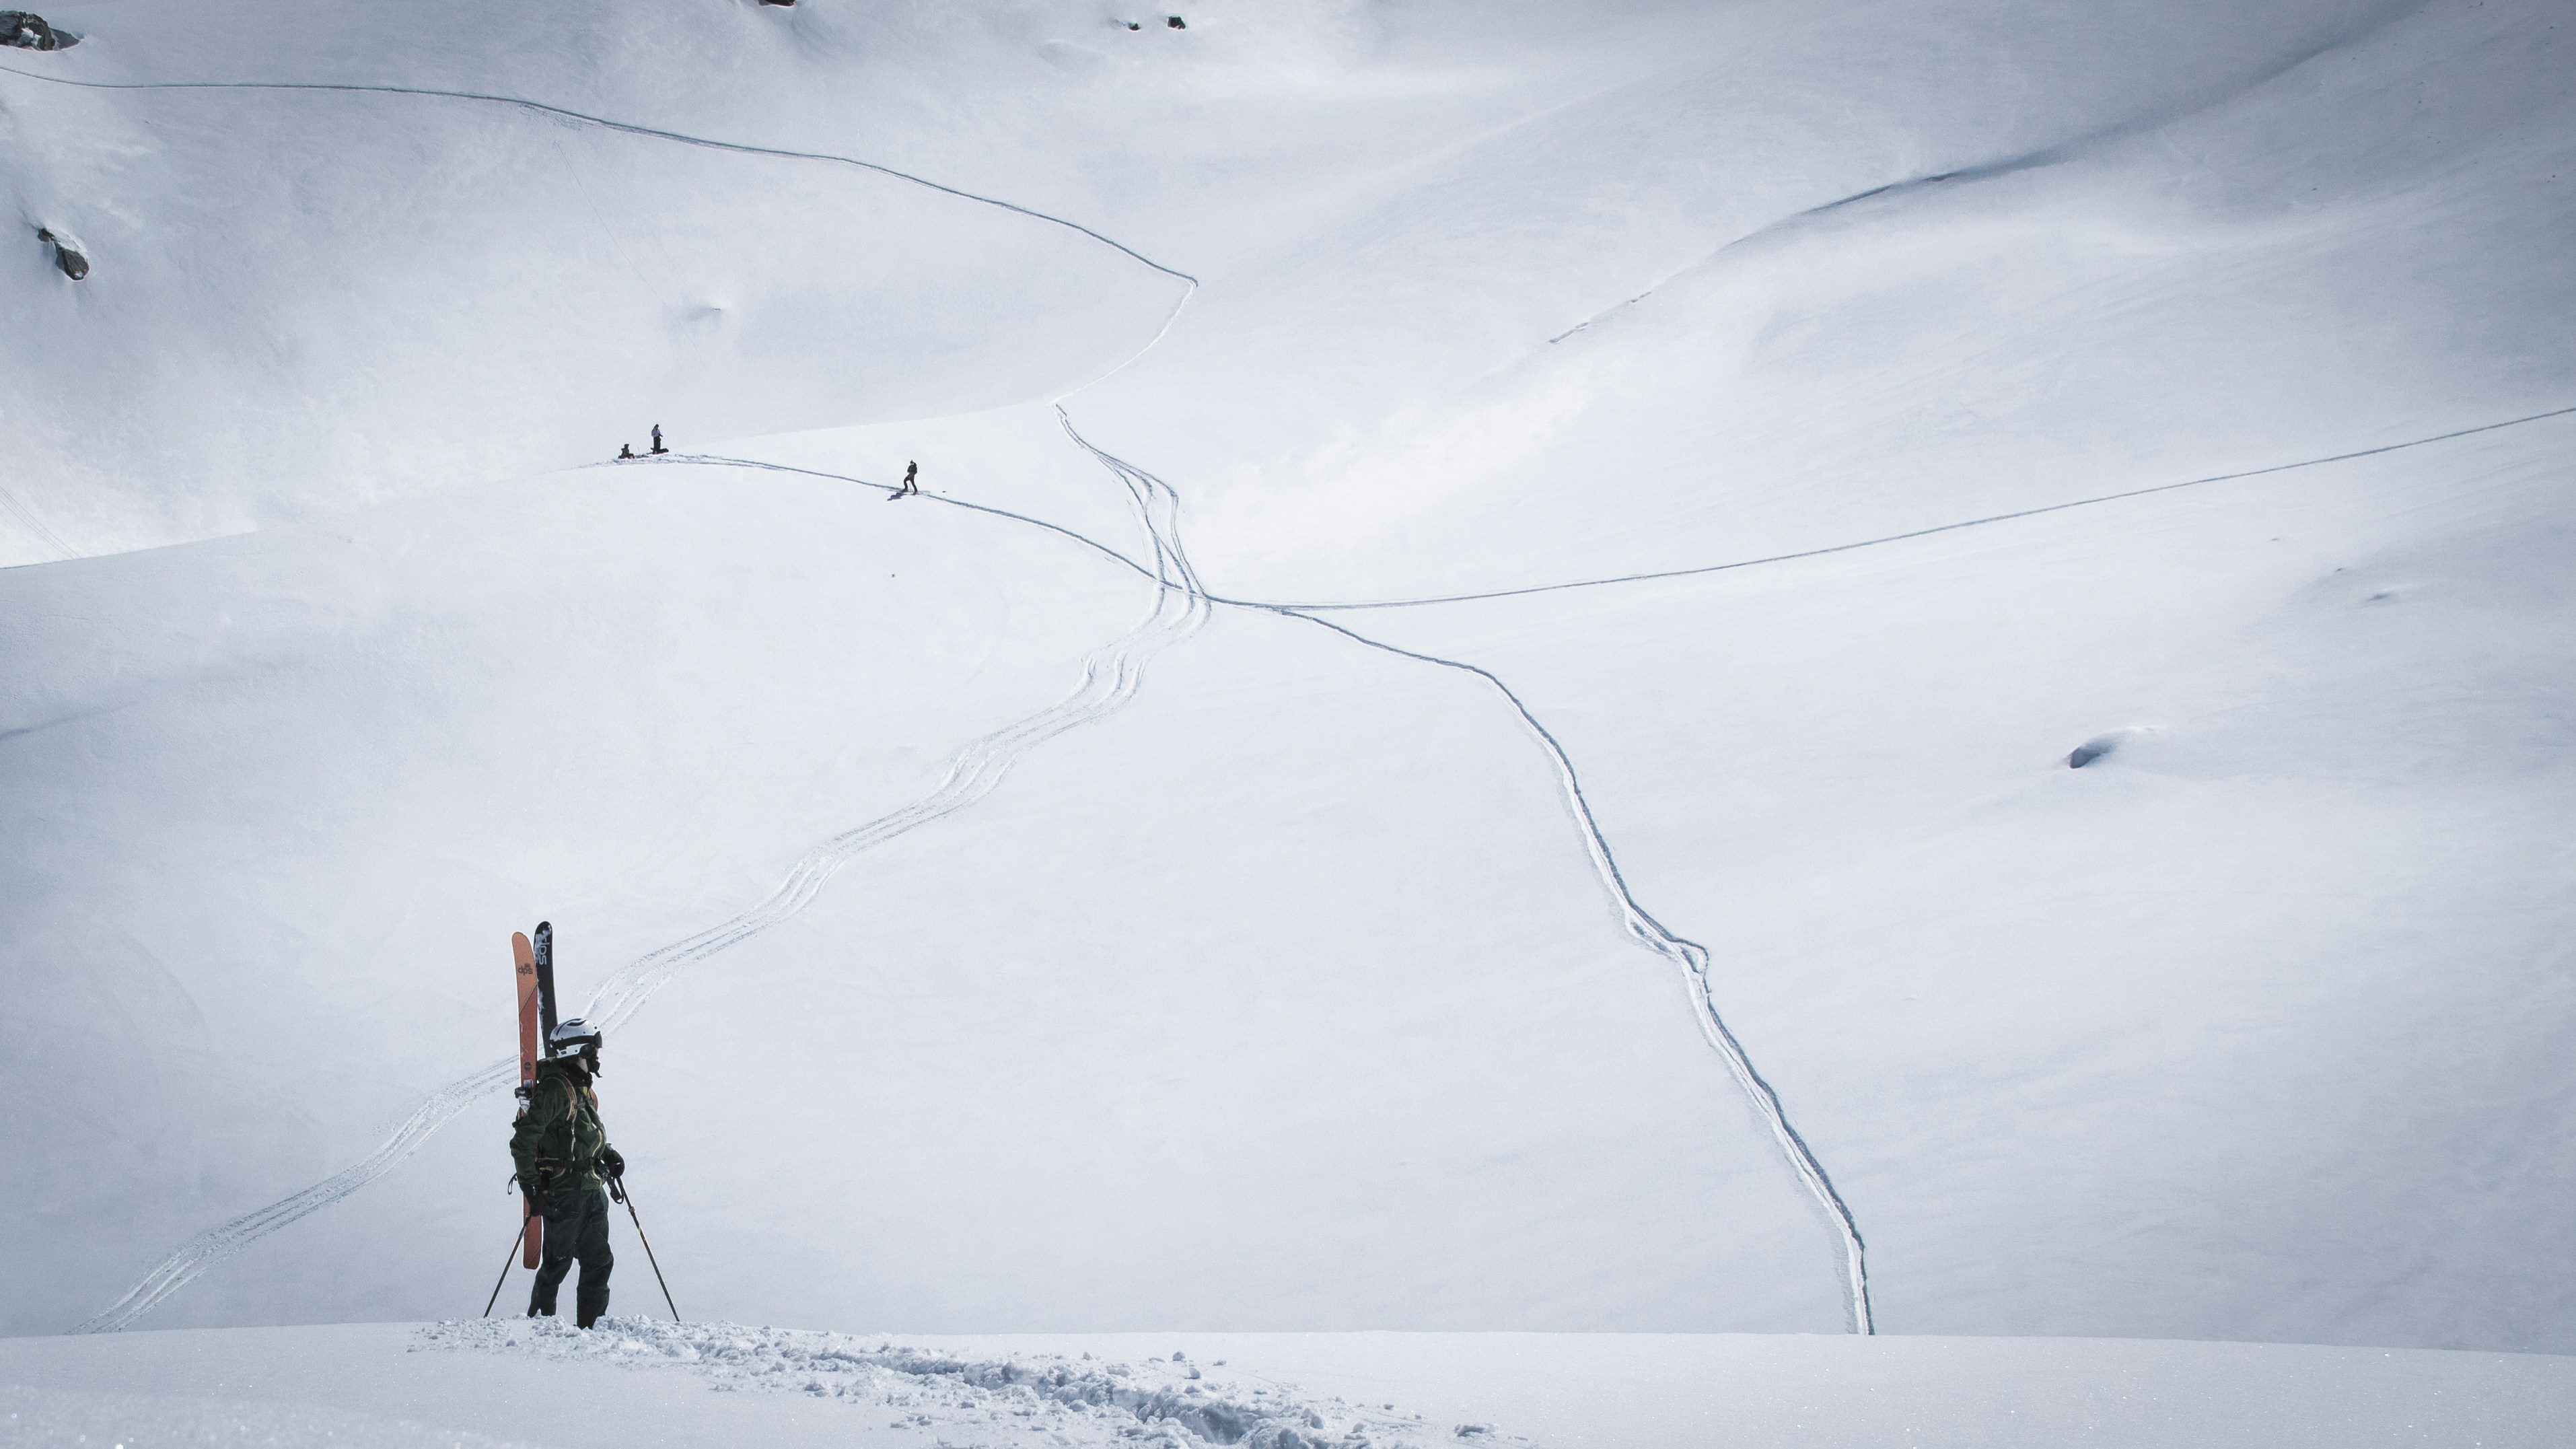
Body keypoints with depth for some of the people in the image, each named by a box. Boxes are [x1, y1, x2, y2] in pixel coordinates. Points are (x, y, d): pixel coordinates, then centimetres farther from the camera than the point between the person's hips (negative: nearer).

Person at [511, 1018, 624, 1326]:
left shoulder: (583, 1089, 13)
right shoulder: (554, 1090, -16)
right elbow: (523, 1142, -18)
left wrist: (608, 1153, 9)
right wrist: (532, 1188, -20)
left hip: (592, 1192, 9)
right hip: (563, 1194, -9)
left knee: (599, 1262, 7)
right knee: (558, 1263, 1)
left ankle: (591, 1326, 12)